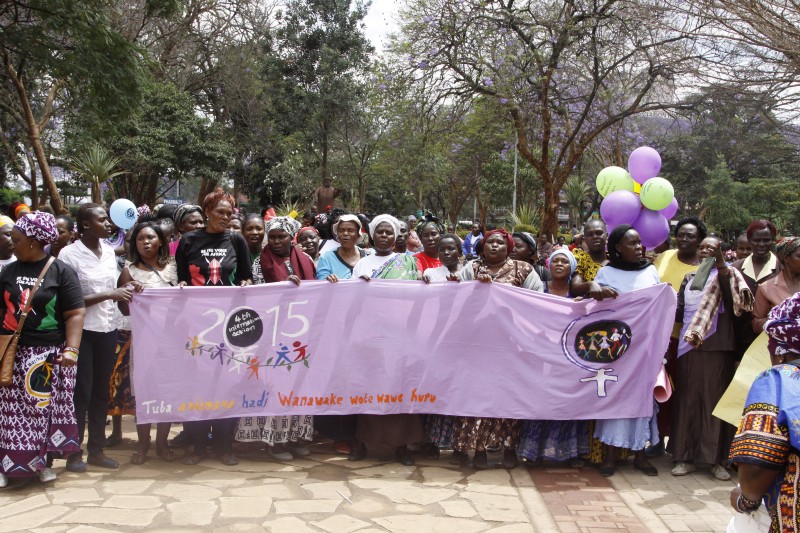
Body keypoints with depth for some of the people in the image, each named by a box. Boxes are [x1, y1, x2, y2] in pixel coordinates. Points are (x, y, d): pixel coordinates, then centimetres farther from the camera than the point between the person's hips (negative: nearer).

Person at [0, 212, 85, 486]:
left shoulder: (61, 271, -3)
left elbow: (75, 314, -7)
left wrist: (71, 349, -17)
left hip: (50, 354, -3)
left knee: (47, 408, 1)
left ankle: (44, 462, 15)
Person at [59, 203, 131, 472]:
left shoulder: (109, 251, 8)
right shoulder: (69, 253, -10)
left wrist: (124, 293, -4)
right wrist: (109, 295, -20)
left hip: (108, 329, 6)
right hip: (82, 331, -5)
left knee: (101, 391, 11)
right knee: (82, 392, 0)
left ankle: (96, 449, 22)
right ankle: (74, 452, 13)